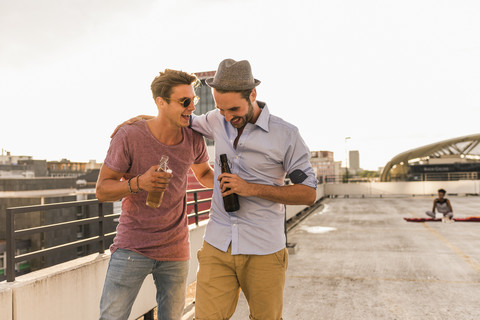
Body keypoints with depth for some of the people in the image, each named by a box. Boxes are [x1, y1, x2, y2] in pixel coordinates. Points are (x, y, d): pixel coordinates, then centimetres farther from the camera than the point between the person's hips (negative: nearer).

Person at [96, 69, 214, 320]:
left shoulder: (194, 140, -3)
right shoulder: (128, 137, -15)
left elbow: (204, 174, 17)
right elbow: (102, 190, -9)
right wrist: (139, 183, -28)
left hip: (175, 251, 3)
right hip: (132, 245, -3)